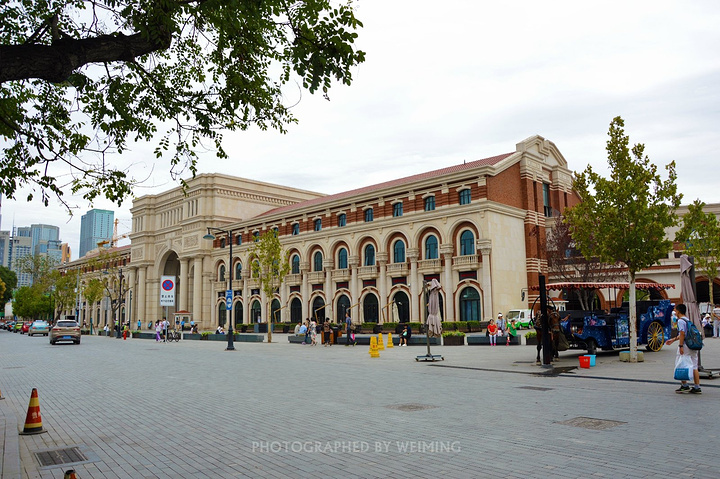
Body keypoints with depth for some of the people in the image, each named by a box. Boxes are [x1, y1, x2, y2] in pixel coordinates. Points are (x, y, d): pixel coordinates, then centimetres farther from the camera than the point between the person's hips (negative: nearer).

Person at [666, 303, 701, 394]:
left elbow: (682, 334, -19)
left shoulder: (681, 320, -10)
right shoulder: (688, 320, 18)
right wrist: (673, 340, 32)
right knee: (694, 367, 8)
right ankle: (697, 387, 8)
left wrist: (681, 346, -19)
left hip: (685, 345, -8)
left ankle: (684, 386, 3)